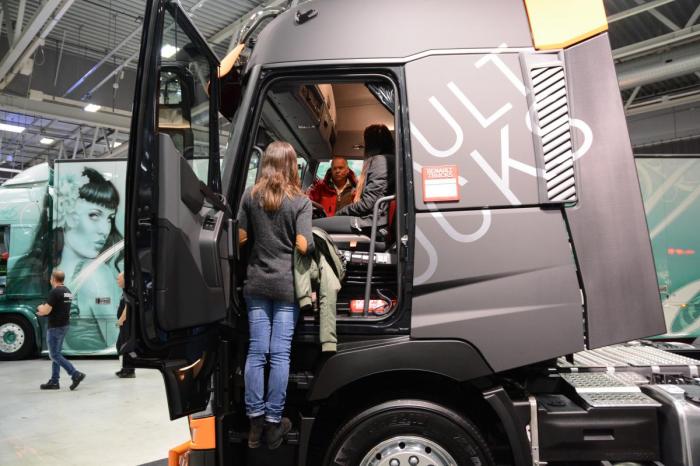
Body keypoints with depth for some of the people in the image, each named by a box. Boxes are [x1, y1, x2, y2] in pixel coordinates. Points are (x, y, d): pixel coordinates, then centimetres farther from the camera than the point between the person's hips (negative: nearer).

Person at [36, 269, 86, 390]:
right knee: (56, 354, 14)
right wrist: (44, 311, 14)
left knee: (54, 355, -3)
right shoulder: (67, 292, 11)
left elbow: (46, 310, -18)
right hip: (64, 326, 9)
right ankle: (54, 381, 18)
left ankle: (76, 374, -11)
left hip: (55, 327, -9)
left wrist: (40, 308, 3)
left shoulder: (54, 292, -17)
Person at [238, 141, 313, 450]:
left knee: (256, 351, 9)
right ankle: (273, 422, 14)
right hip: (286, 285, -3)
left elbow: (242, 238, 4)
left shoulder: (250, 196, 2)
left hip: (256, 284, 3)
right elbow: (303, 246, -13)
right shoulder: (300, 201, -7)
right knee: (280, 354, 4)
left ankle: (255, 420, 17)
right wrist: (312, 242, 8)